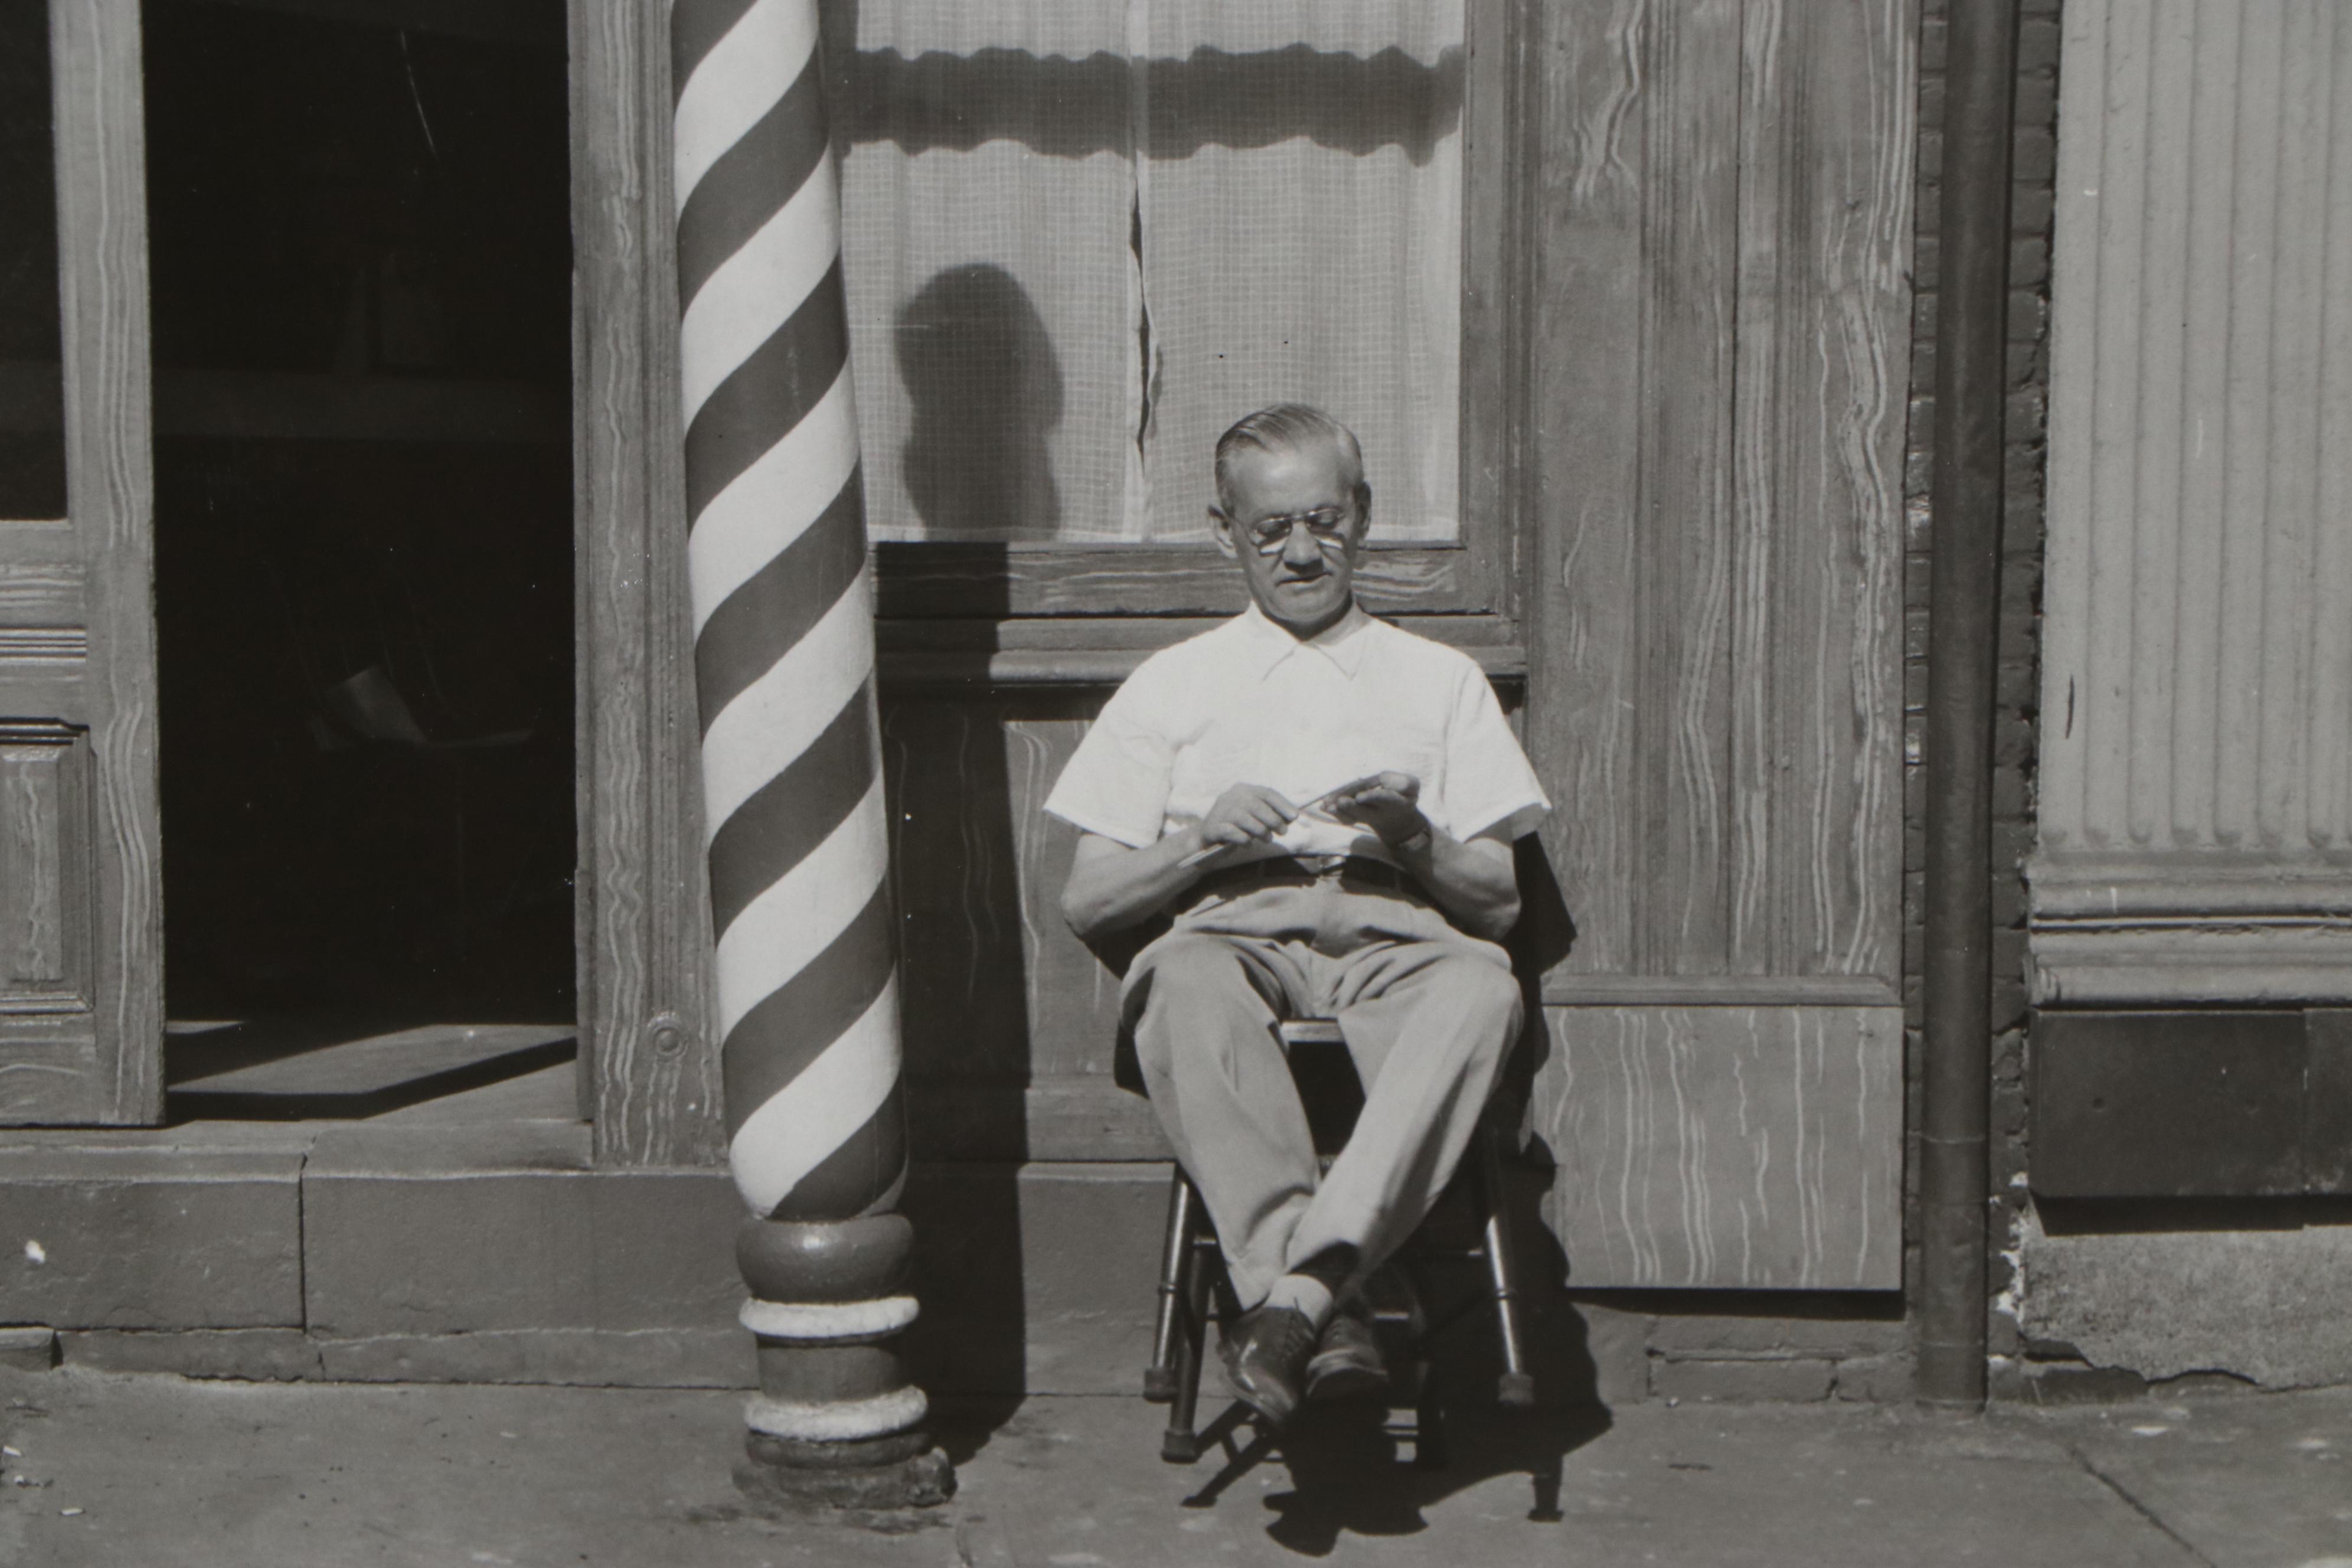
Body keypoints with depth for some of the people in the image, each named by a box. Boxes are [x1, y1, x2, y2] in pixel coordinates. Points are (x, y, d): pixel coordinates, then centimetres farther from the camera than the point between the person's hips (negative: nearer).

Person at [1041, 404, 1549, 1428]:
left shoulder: (1441, 679, 25)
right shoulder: (1174, 683, 24)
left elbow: (1501, 903, 17)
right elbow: (1085, 904, 16)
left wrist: (1417, 840, -4)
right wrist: (1202, 845, -2)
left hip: (1396, 936, 1)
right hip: (1236, 929, 0)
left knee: (1478, 988, -37)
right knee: (1182, 981, -38)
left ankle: (1299, 1286, -49)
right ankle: (1327, 1323, -47)